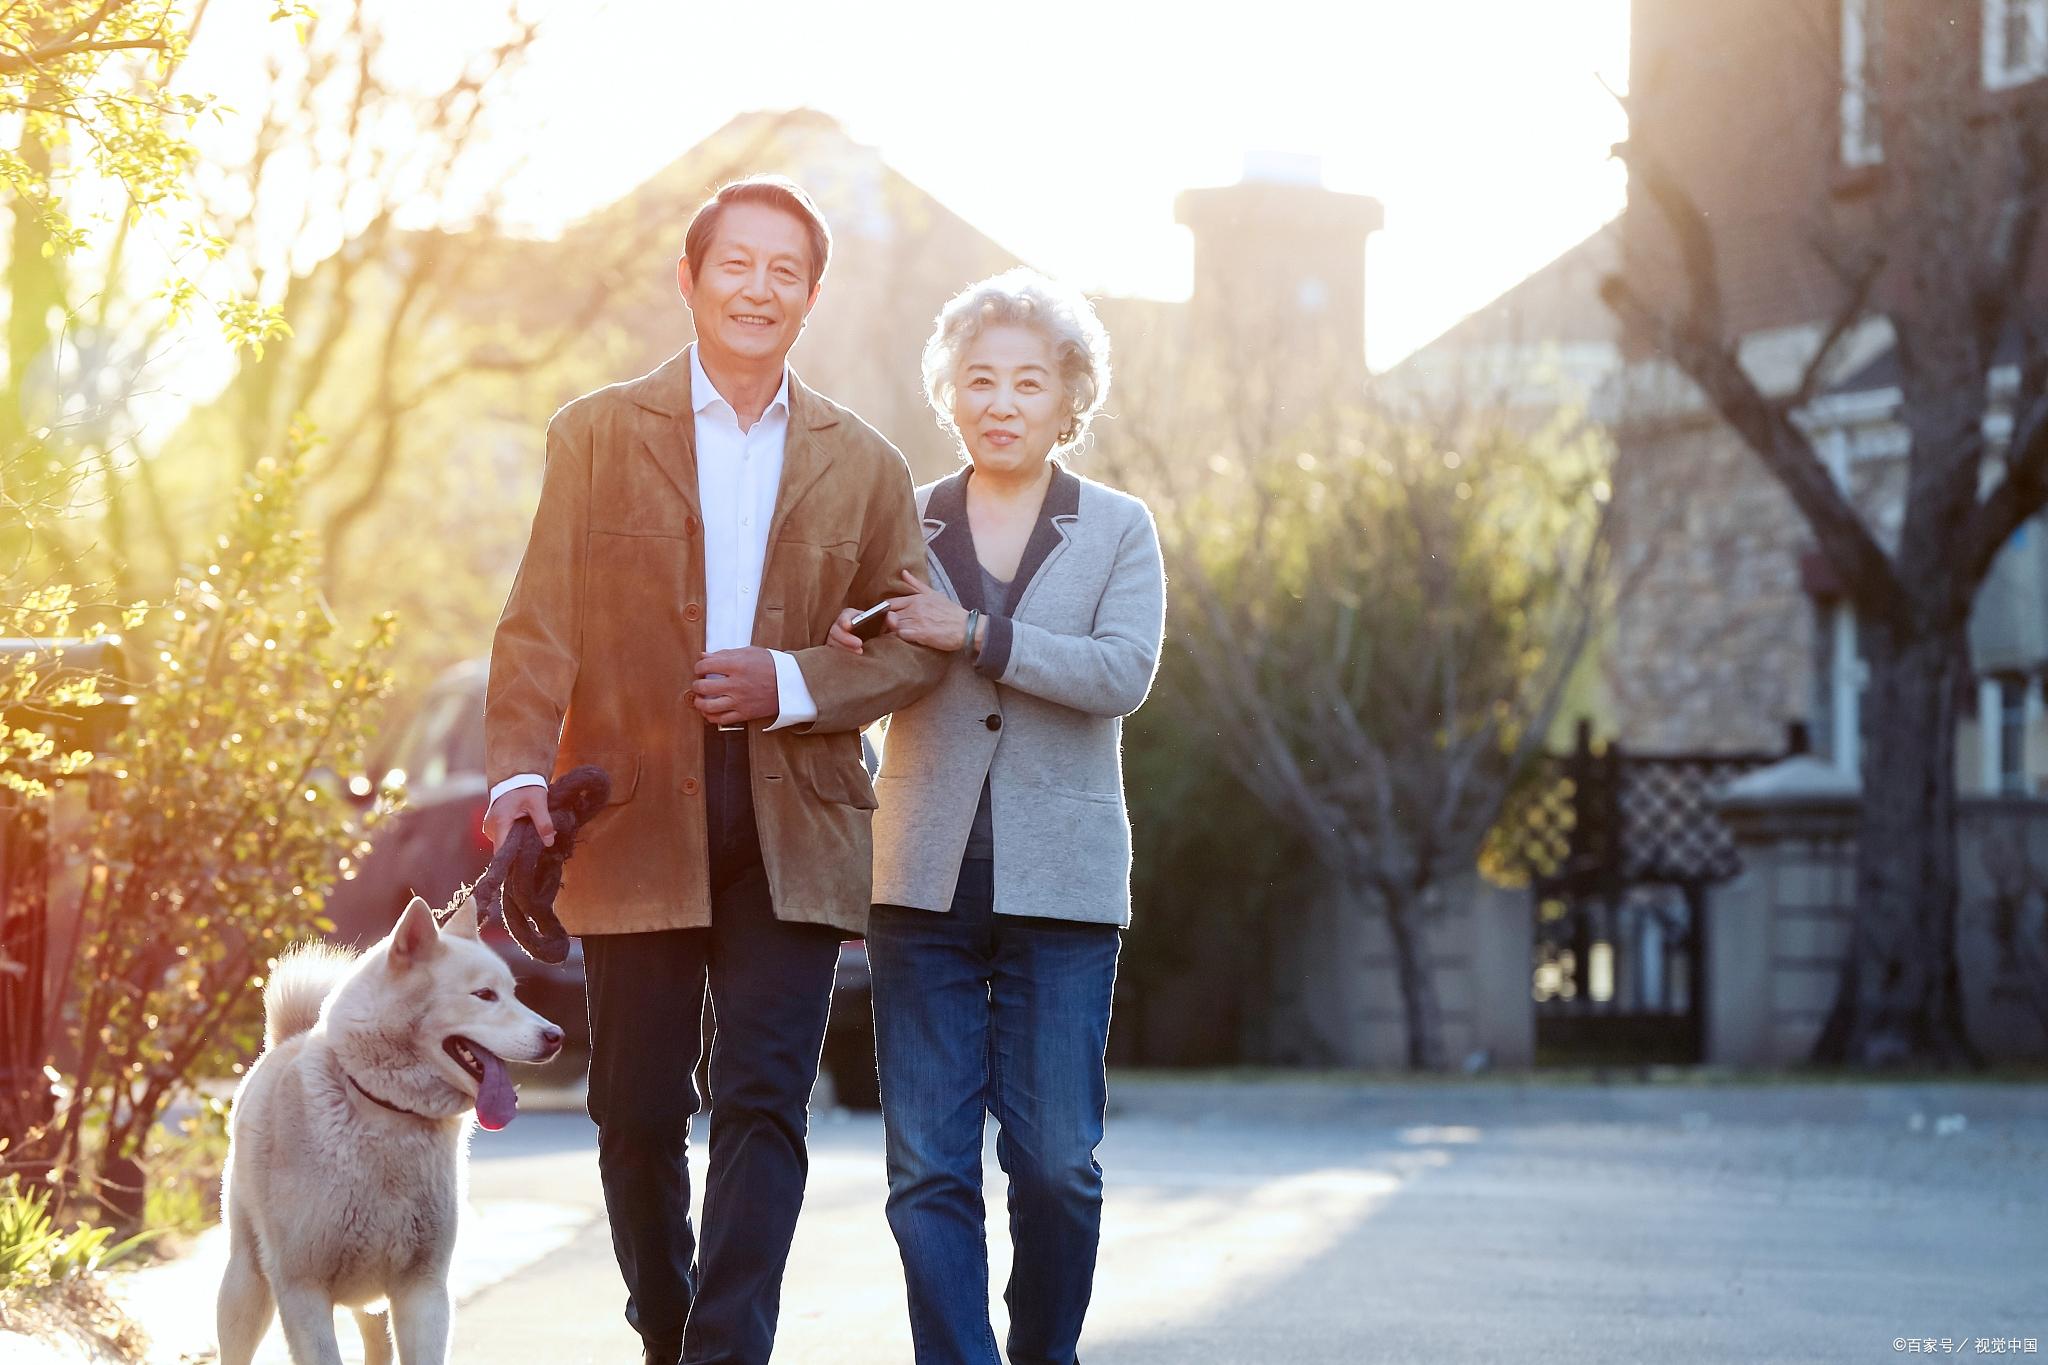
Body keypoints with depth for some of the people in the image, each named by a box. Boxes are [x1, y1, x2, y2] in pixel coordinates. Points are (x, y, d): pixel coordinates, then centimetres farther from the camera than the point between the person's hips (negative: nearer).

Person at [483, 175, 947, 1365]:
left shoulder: (864, 465, 10)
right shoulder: (598, 435, 7)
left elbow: (916, 645, 8)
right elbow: (540, 626, 0)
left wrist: (792, 683, -9)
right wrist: (520, 771, -15)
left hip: (795, 828, 1)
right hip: (636, 820, 0)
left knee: (764, 1104, -9)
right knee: (639, 1113, 6)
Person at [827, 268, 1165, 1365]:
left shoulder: (1118, 530, 8)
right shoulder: (906, 523, 11)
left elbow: (1122, 671, -8)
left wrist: (975, 635, -15)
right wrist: (844, 656, -12)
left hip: (1059, 885, -1)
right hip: (924, 879, 1)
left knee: (1056, 1161, -1)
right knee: (928, 1165, -4)